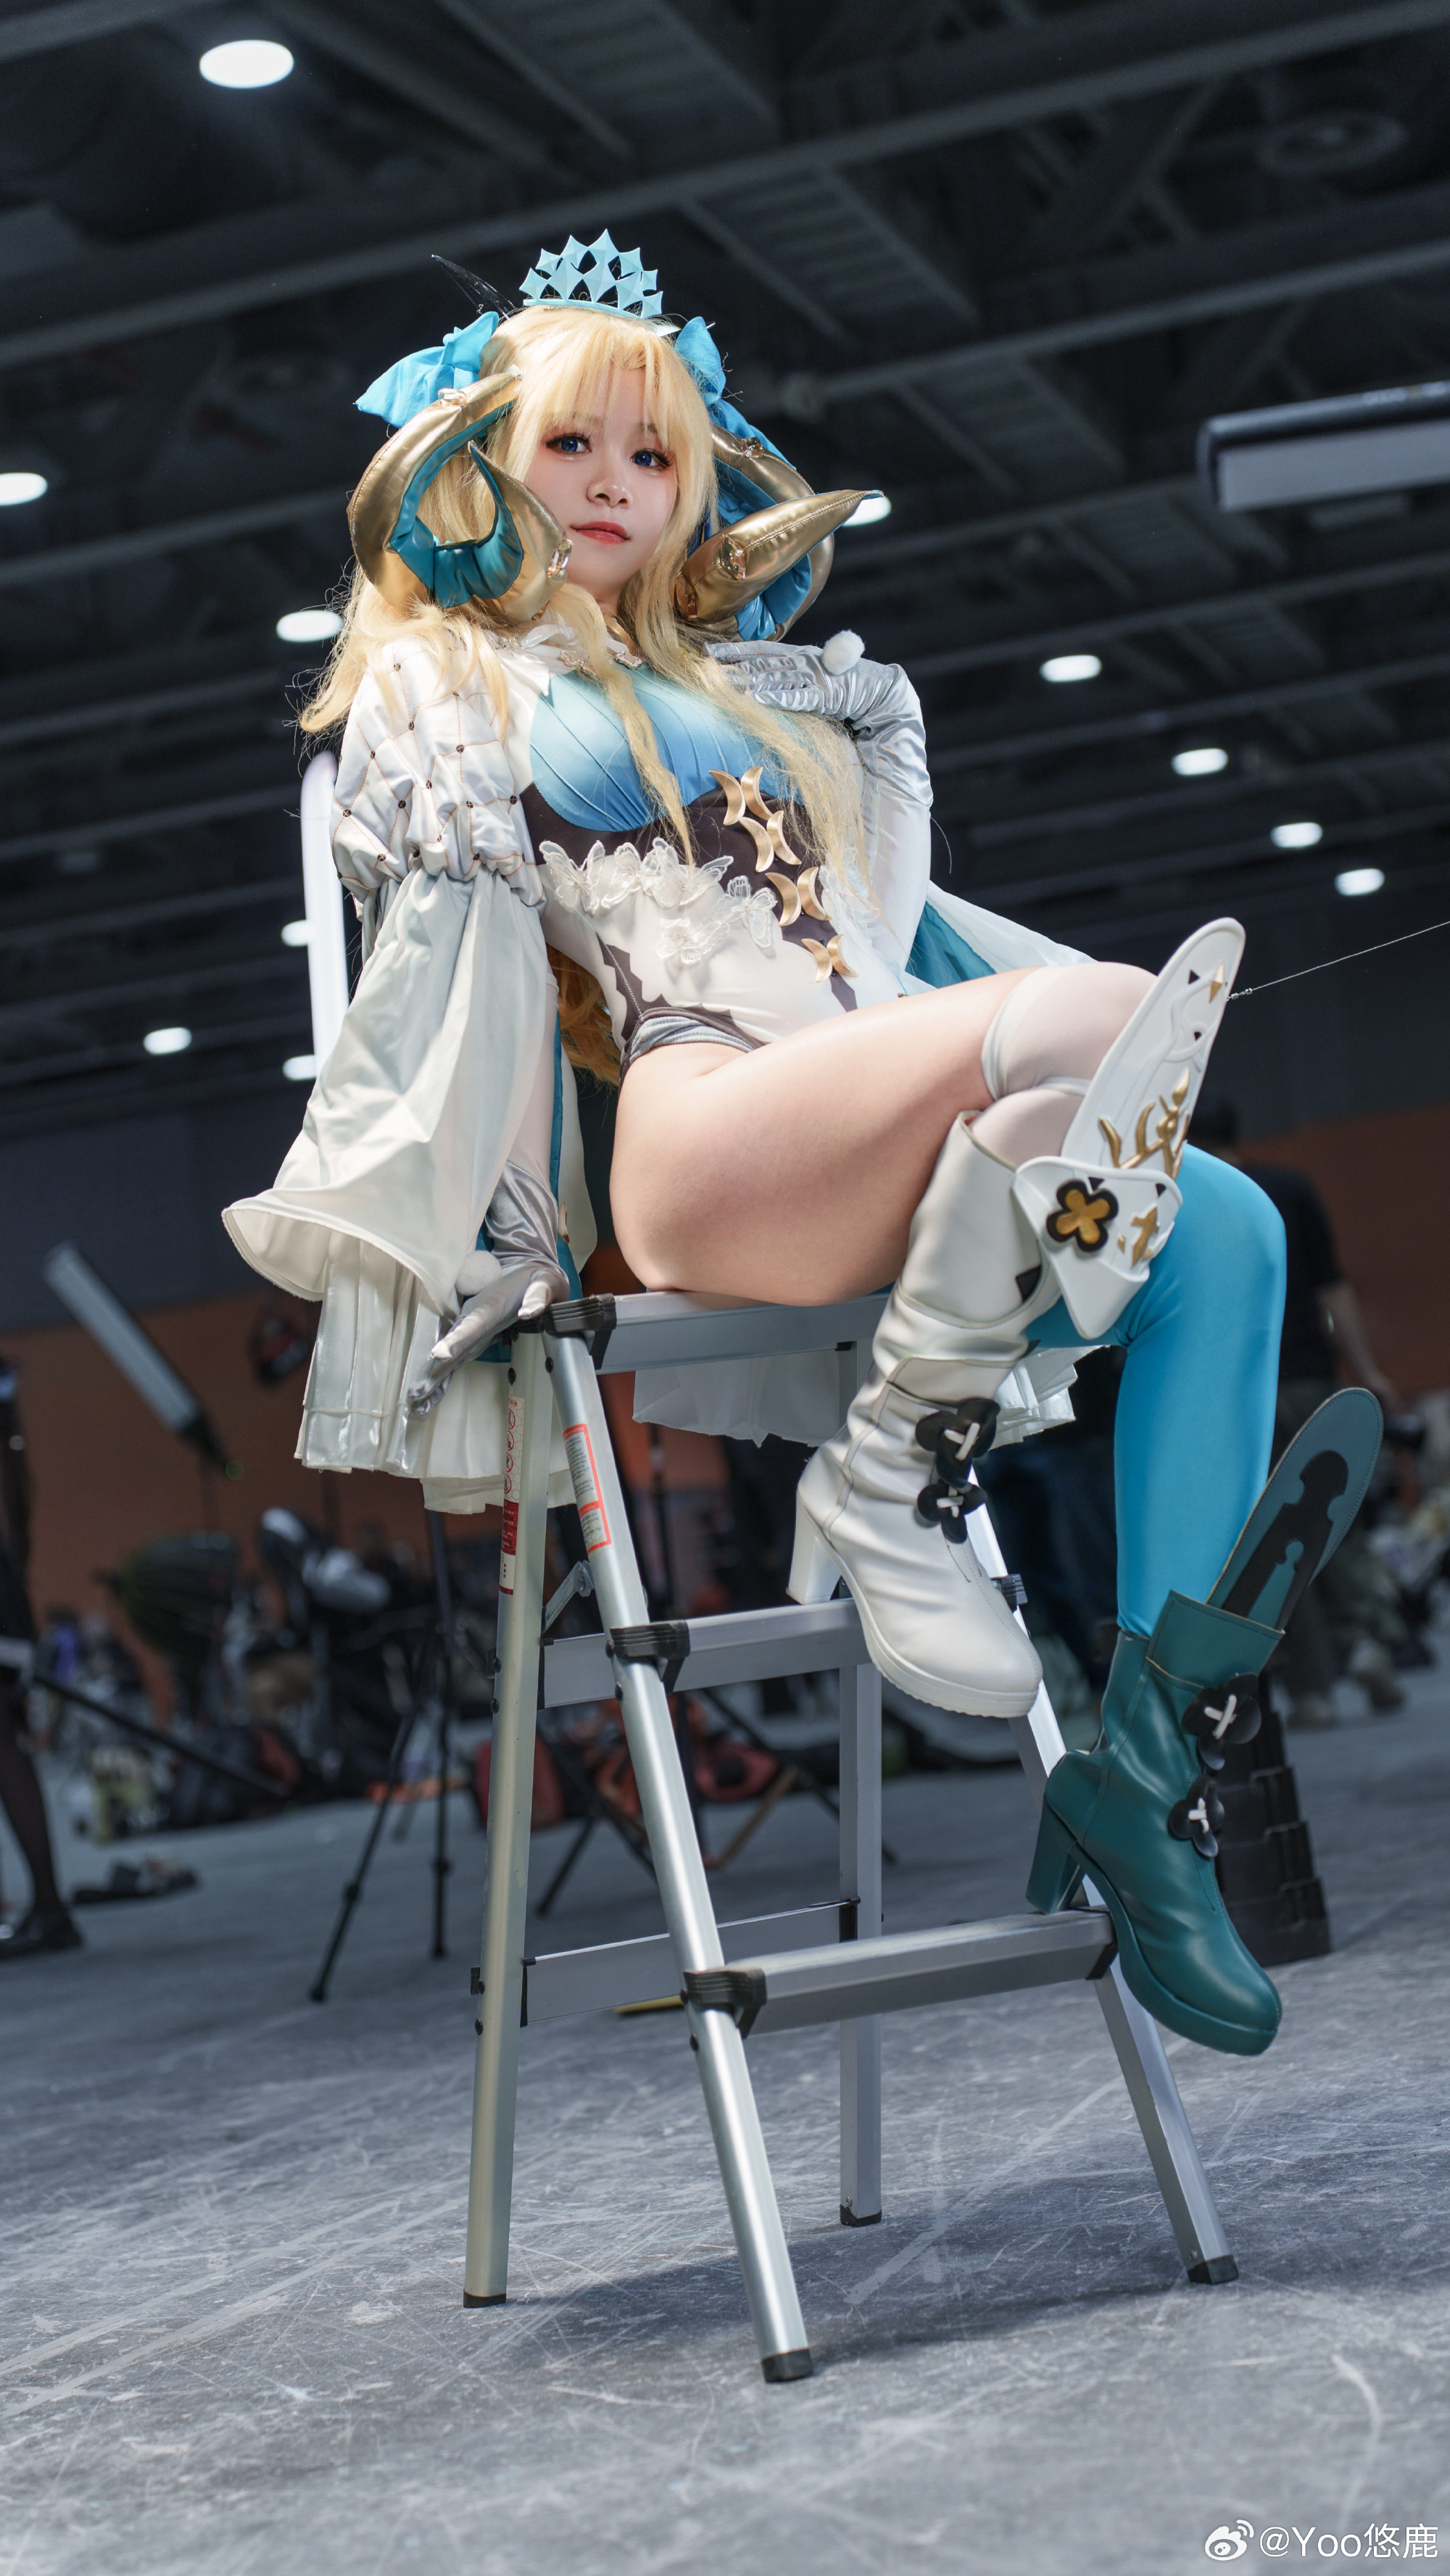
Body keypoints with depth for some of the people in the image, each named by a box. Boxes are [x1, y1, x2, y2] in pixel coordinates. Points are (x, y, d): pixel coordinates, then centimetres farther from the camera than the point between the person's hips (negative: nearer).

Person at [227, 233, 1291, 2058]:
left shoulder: (747, 689, 34)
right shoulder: (443, 692, 16)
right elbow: (444, 974, 6)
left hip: (893, 1138, 7)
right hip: (700, 1133, -6)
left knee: (1223, 1227, -20)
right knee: (1094, 1016, -31)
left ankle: (1149, 1764, -24)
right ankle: (889, 1487, -19)